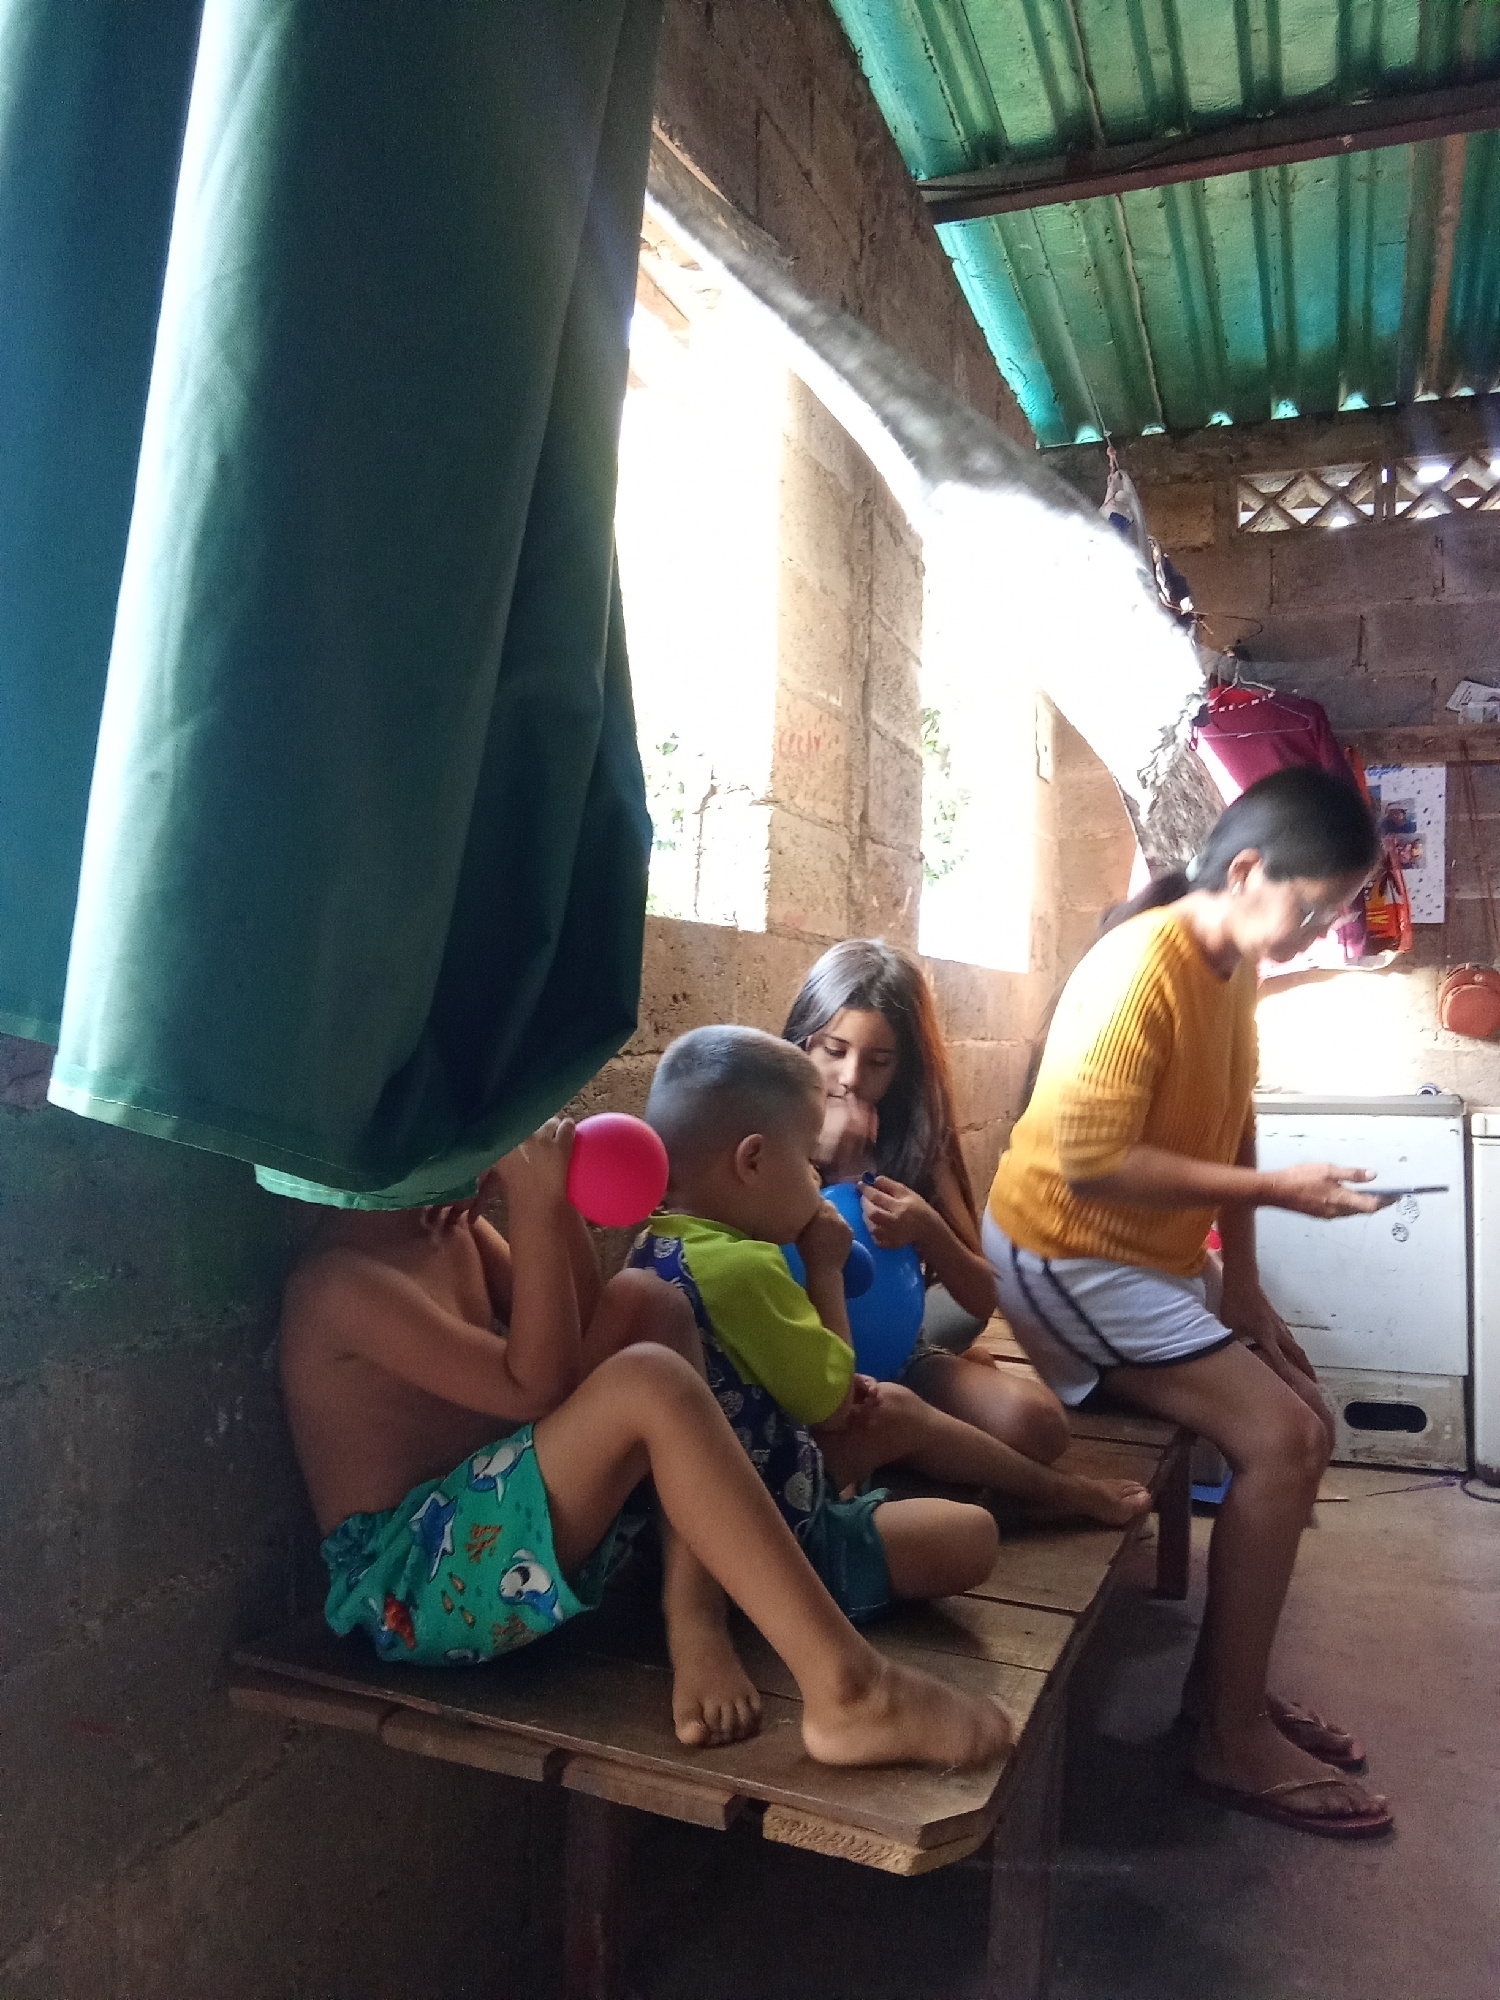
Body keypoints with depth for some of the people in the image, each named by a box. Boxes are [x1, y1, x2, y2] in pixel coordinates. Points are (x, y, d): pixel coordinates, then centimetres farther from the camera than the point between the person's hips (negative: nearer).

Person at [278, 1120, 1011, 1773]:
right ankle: (843, 1689, -31)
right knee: (648, 1383, -30)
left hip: (490, 1519, 10)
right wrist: (534, 1205, -23)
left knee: (643, 1301, 2)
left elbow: (581, 1315, 8)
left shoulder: (448, 1226, 9)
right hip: (410, 1581, -10)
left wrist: (552, 1188, -5)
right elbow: (533, 1388, -22)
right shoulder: (341, 1282, -19)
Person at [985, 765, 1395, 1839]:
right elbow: (1090, 1161, -28)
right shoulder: (1142, 972, -25)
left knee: (1305, 1429, 10)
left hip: (1149, 1258, 10)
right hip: (1067, 1257, -9)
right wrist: (1273, 1190, -23)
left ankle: (1226, 1678, 24)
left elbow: (1227, 1129, 8)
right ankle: (1234, 1737, 2)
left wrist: (1245, 1287, 4)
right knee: (1279, 1439, -14)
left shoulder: (1235, 967, 4)